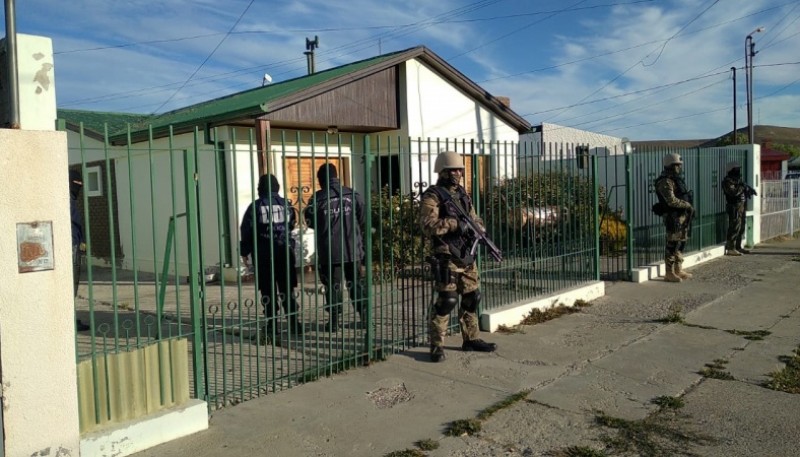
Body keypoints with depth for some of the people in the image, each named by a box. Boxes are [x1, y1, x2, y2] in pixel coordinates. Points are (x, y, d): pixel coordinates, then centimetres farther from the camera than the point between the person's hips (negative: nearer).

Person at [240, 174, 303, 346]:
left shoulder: (255, 207, -4)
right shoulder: (286, 205, 4)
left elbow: (246, 231, -3)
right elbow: (292, 226, 12)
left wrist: (244, 253, 6)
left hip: (263, 255, -2)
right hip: (285, 253, 2)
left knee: (268, 293, 1)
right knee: (287, 290, 13)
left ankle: (271, 329, 0)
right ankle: (293, 324, 18)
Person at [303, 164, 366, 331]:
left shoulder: (318, 198, -8)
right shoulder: (352, 195, -1)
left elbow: (310, 221, 1)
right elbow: (362, 218, 6)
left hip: (330, 250, -2)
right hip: (352, 248, 2)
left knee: (332, 284, 5)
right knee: (356, 281, 12)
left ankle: (334, 320, 7)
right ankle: (364, 314, 12)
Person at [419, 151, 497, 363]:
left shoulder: (462, 194, 14)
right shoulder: (432, 196, -10)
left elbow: (476, 220, 20)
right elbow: (428, 226, -21)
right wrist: (455, 223, -23)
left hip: (467, 255, 8)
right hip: (446, 257, -8)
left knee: (472, 298, 13)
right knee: (446, 301, -9)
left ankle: (471, 339, 26)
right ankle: (437, 346, 1)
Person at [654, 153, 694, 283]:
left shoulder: (676, 179, 17)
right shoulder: (665, 181, -15)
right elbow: (671, 200, -24)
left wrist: (689, 207, 9)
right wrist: (688, 205, -16)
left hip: (683, 216, 10)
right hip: (673, 217, -10)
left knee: (681, 243, 14)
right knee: (673, 244, -7)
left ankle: (678, 270, 23)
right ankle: (669, 273, -3)